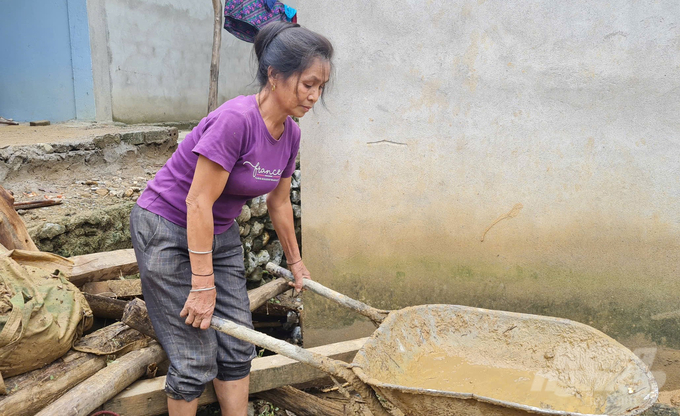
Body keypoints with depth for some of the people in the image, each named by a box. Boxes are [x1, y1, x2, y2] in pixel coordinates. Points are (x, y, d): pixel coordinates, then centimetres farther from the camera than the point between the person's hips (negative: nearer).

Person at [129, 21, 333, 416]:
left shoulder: (290, 134, -4)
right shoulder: (236, 119, -29)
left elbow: (279, 203, 9)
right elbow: (198, 203, -26)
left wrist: (295, 261, 20)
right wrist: (203, 285, -21)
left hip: (220, 234, 7)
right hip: (168, 231, -7)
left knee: (237, 348, 9)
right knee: (196, 360, -1)